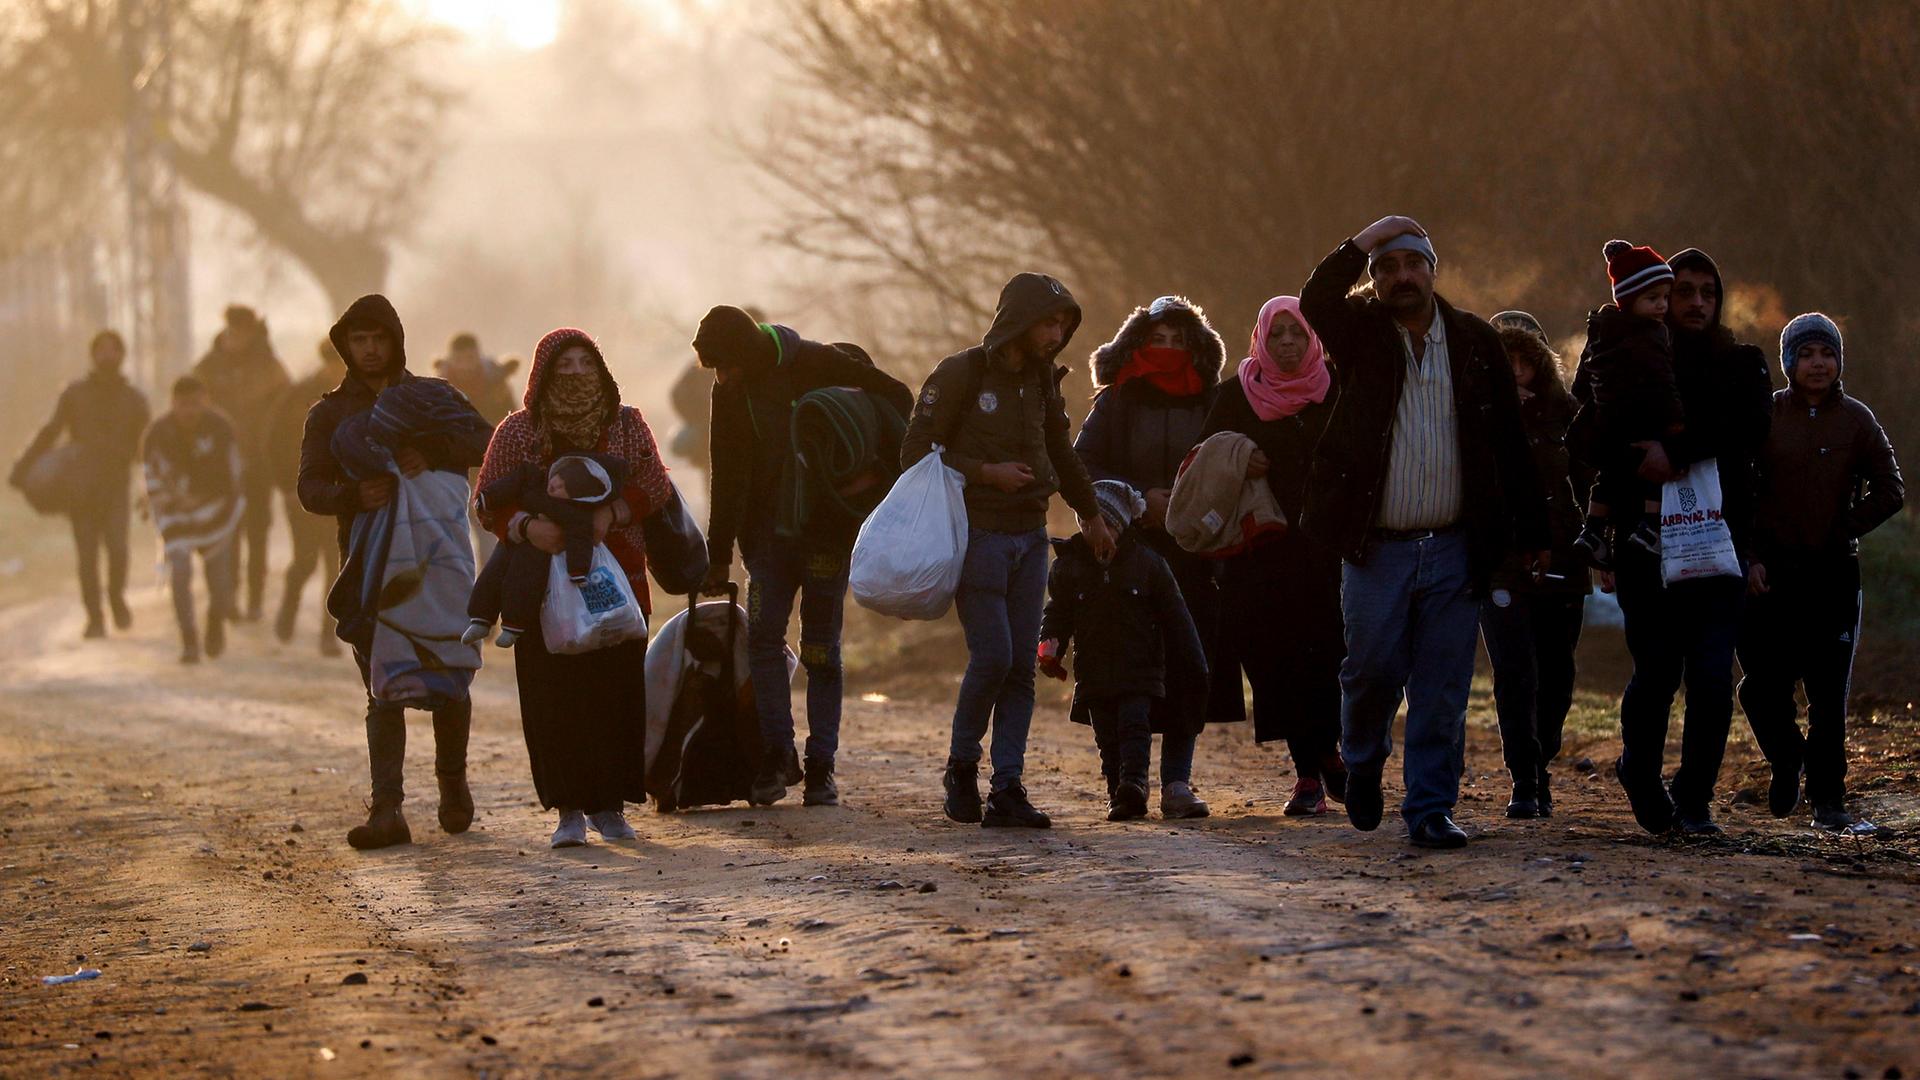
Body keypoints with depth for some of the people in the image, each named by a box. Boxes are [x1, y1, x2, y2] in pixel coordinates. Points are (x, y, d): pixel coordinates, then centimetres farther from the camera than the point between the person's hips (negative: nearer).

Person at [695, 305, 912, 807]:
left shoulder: (817, 364, -11)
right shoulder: (728, 393, 1)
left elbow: (896, 396, -4)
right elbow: (727, 479, 5)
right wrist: (718, 556, 3)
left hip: (828, 527, -3)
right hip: (769, 534, 3)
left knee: (821, 647, -2)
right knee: (763, 634, -9)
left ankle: (821, 766, 3)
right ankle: (777, 755, -2)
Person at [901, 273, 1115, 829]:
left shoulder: (1041, 381, 13)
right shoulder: (960, 375, -7)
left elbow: (1061, 454, 28)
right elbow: (916, 451, -9)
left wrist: (1091, 513, 37)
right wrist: (986, 473, -16)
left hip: (1029, 536, 6)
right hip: (977, 533, -6)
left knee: (1022, 667, -2)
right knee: (992, 655, -14)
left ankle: (1007, 789, -2)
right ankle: (962, 767, 7)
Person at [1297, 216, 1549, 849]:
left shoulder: (1476, 344, 7)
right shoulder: (1361, 335, 4)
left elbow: (1511, 445, 9)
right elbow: (1315, 301, -18)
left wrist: (1533, 534, 7)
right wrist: (1365, 242, -17)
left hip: (1454, 551, 1)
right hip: (1377, 551, -1)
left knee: (1442, 690, 0)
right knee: (1371, 671, -1)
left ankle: (1430, 809, 7)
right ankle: (1363, 763, 28)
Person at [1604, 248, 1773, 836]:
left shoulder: (1742, 364, 11)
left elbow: (1753, 426, -10)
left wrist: (1678, 451, -23)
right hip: (1646, 546, -1)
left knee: (1712, 678, -9)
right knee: (1656, 673, 1)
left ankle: (1694, 798, 4)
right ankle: (1640, 771, 28)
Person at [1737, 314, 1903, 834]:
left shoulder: (1856, 419, 3)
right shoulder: (1765, 415, 2)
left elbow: (1889, 491, 6)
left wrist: (1842, 532, -1)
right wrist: (1750, 557, -6)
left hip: (1834, 572, 0)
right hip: (1771, 572, 0)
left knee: (1829, 693, -1)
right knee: (1763, 686, -4)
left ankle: (1828, 801, 6)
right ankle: (1787, 759, 26)